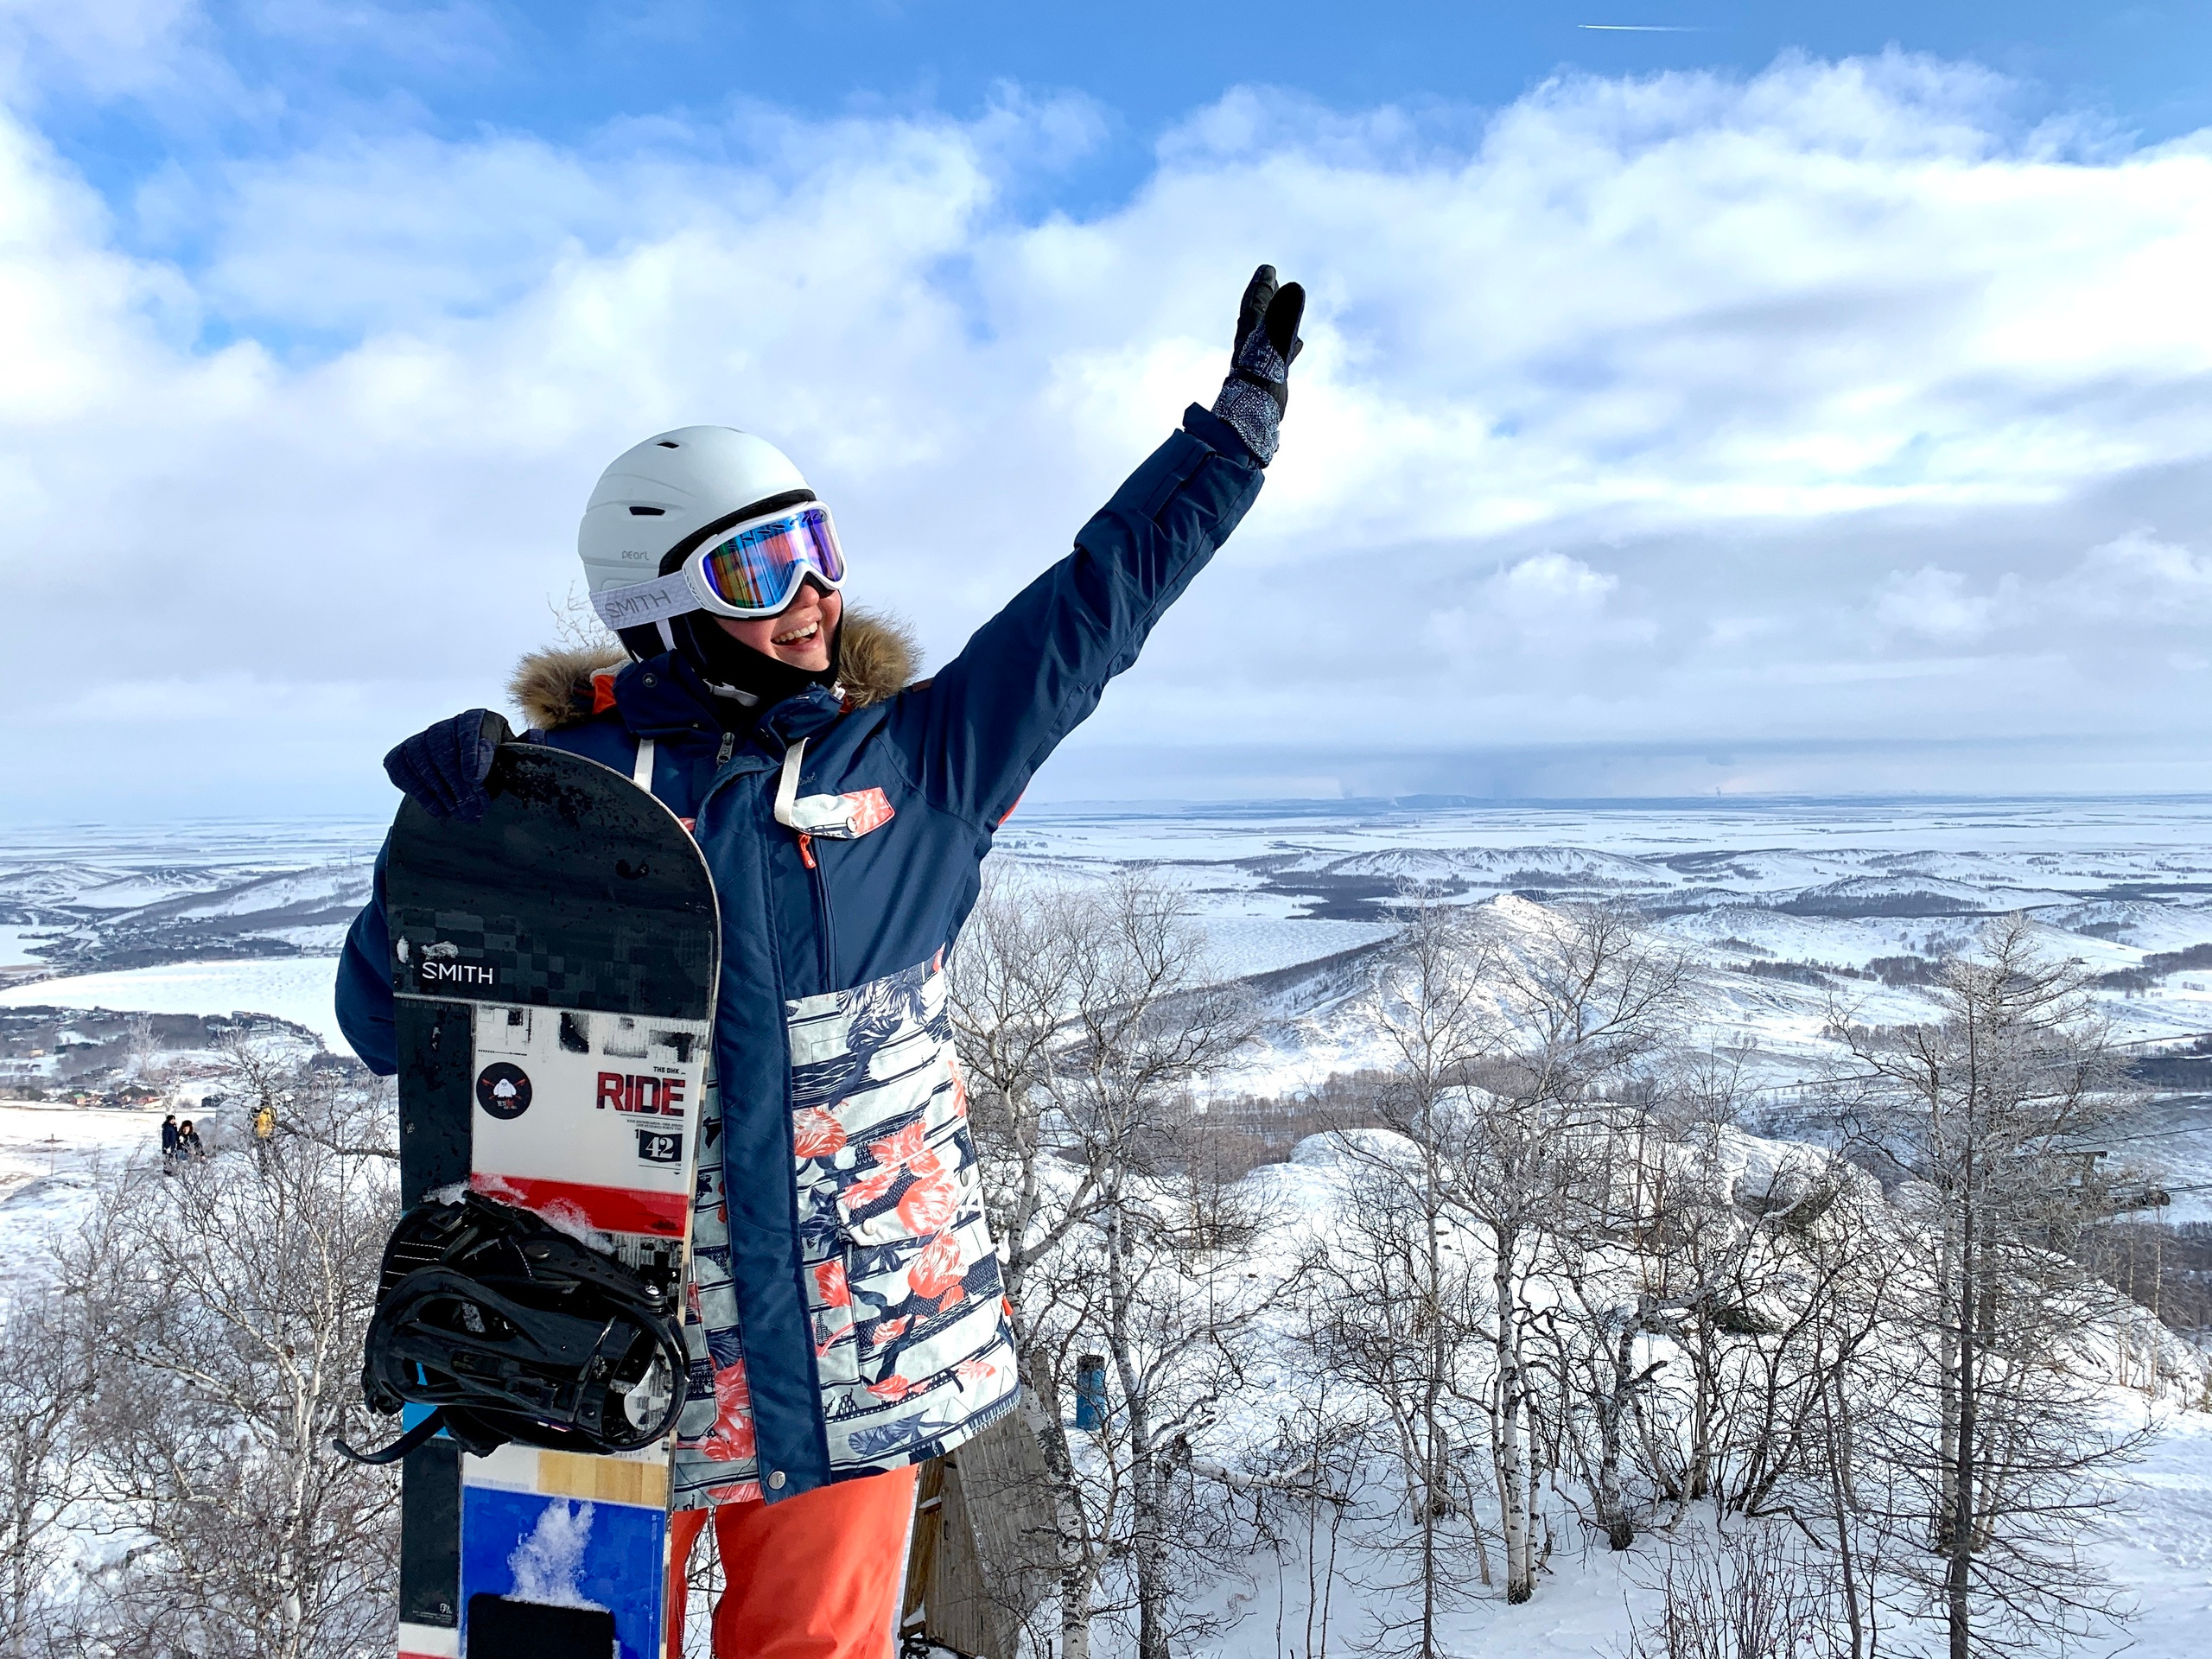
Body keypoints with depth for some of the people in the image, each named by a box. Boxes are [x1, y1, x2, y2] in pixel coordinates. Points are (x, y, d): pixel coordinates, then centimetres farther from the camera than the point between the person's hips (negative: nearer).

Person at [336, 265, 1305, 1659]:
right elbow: (391, 1029, -2)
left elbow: (1094, 605, 7)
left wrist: (1244, 417, 10)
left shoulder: (915, 763, 2)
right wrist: (443, 841, -19)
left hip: (853, 1333, 1)